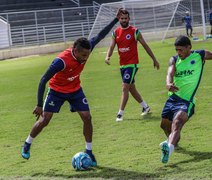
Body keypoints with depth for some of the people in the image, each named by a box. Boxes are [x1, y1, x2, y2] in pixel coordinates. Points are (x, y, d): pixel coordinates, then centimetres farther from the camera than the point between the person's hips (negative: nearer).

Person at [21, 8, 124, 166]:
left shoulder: (85, 50, -22)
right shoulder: (61, 61, -37)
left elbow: (100, 36, -7)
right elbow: (43, 81, -29)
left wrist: (116, 19, -9)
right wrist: (39, 105, -29)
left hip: (75, 90, 5)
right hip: (57, 91, -5)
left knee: (87, 117, -7)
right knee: (44, 120, -4)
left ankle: (89, 151, 6)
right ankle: (27, 144, 20)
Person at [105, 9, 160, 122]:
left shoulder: (135, 31, -7)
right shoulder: (115, 33, 6)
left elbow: (145, 45, 0)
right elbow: (112, 46, -1)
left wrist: (154, 59, 5)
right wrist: (107, 56, -23)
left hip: (132, 64, -6)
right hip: (122, 65, 6)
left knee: (125, 88, -13)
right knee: (131, 88, 16)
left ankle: (120, 113, -11)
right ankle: (145, 106, 34)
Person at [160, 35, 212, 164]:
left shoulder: (200, 55, 1)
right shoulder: (174, 60, 6)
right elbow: (170, 72, -15)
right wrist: (169, 83, -37)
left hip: (187, 101, -6)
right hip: (173, 98, 6)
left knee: (177, 121, -30)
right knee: (165, 124, 20)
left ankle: (169, 148, -54)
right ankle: (173, 141, 53)